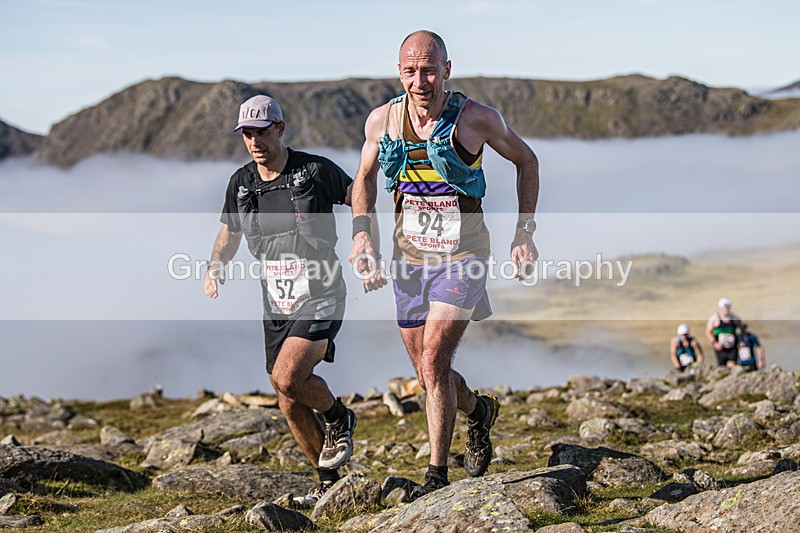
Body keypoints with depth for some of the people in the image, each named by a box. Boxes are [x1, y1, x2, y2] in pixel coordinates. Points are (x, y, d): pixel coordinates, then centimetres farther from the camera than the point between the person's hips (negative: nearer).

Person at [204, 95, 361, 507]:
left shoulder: (315, 171, -10)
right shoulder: (241, 183, 4)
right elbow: (229, 233, 20)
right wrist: (216, 266, 1)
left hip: (320, 298, -6)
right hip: (276, 304, 6)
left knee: (287, 377, -26)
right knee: (291, 405, 7)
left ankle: (338, 419, 5)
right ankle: (329, 479, 26)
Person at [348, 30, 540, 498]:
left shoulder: (476, 118, -12)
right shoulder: (382, 120, -4)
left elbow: (526, 160, 4)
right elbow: (365, 178, 15)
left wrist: (525, 232, -1)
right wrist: (362, 233, -1)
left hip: (462, 256, -4)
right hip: (410, 258, 4)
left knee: (434, 363, -17)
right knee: (428, 373, 11)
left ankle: (438, 476, -7)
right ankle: (479, 410, 43)